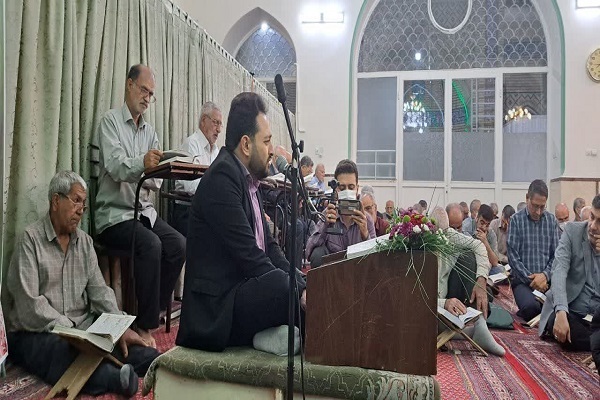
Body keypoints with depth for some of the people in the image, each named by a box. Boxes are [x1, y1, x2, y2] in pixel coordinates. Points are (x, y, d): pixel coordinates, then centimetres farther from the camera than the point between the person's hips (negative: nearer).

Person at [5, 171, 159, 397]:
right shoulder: (31, 239, -5)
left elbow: (99, 291, 8)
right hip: (36, 334, -5)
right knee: (67, 354, -43)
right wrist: (68, 329, -21)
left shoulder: (84, 241, 14)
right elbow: (29, 304, -14)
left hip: (81, 328, 6)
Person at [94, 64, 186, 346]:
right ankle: (145, 325, -20)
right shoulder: (111, 121, -3)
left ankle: (154, 311, -2)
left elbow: (156, 178, 6)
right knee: (150, 244, -31)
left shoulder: (149, 131, 15)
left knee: (179, 244, -18)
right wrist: (142, 164, -41)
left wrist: (158, 171, -18)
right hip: (114, 214, -6)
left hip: (144, 211, 6)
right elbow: (115, 166, -21)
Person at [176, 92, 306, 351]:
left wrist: (302, 285, -3)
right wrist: (299, 289, -19)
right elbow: (249, 255, -22)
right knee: (282, 282, -29)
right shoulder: (221, 177, -16)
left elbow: (268, 246, 10)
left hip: (240, 295, 9)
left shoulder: (248, 179, 14)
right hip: (216, 313, -9)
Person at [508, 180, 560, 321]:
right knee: (531, 306, -33)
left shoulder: (552, 220, 11)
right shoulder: (516, 220, 0)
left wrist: (545, 275, -9)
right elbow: (513, 256, -4)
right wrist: (531, 278, -11)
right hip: (522, 279, -3)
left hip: (547, 279, 3)